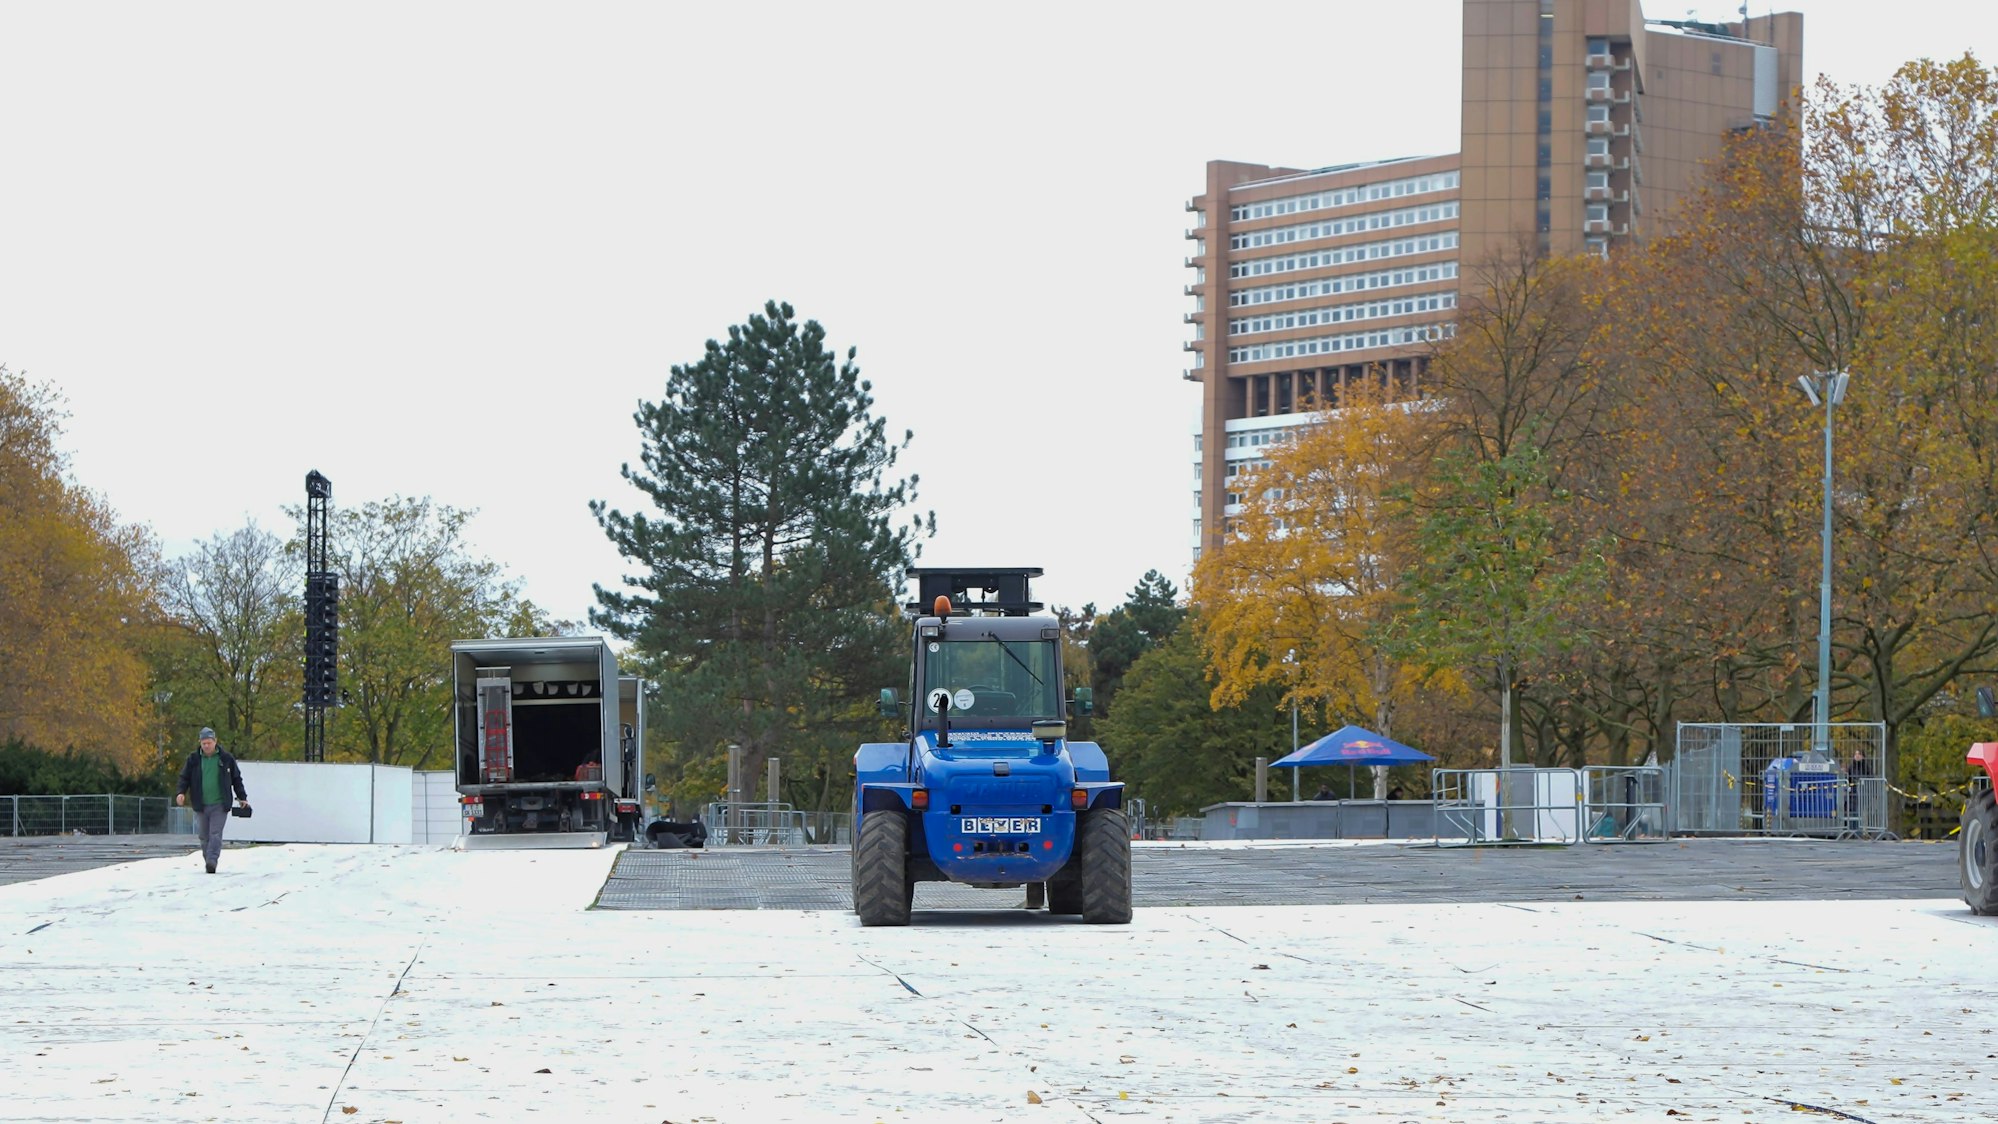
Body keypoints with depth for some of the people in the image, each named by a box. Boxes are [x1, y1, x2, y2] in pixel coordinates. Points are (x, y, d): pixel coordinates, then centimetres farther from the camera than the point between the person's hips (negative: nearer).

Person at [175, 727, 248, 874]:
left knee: (215, 834, -14)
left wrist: (242, 798, 11)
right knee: (205, 837, 7)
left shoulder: (226, 758, 4)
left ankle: (212, 861, -22)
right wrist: (181, 792, -10)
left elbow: (236, 779, 13)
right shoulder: (193, 759, 6)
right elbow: (184, 777, 9)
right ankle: (208, 863, 17)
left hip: (219, 805, -2)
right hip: (201, 805, 2)